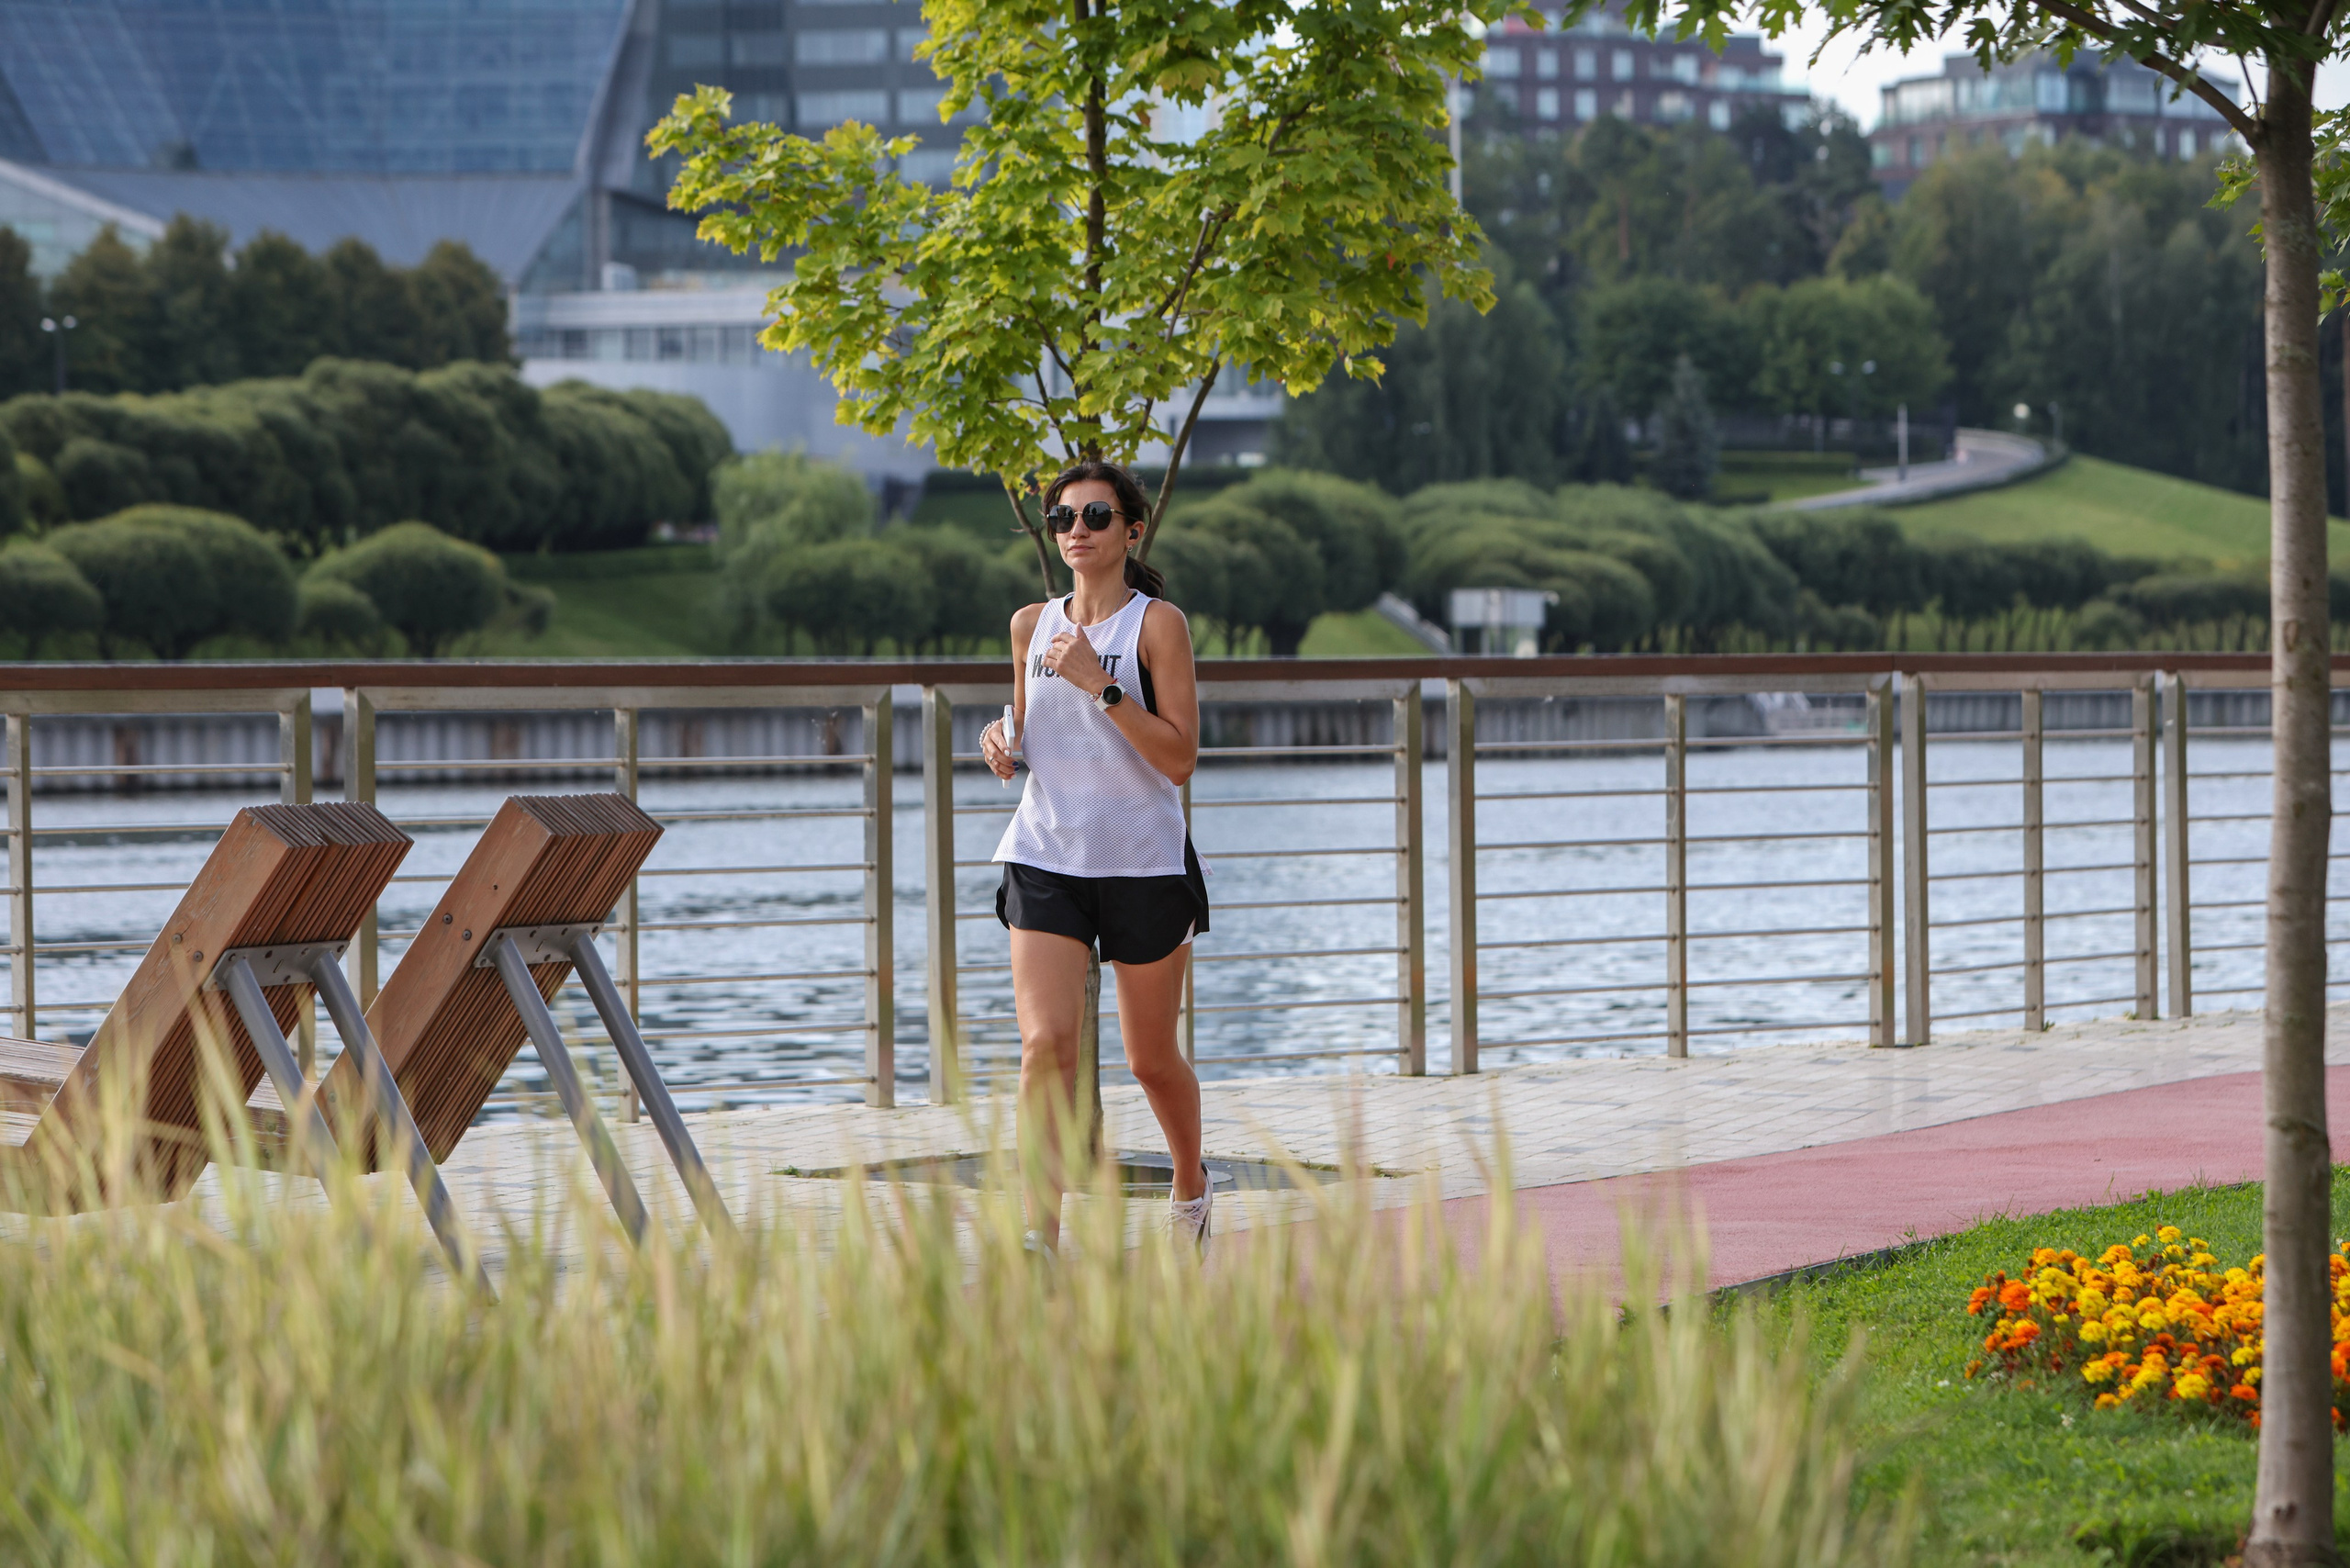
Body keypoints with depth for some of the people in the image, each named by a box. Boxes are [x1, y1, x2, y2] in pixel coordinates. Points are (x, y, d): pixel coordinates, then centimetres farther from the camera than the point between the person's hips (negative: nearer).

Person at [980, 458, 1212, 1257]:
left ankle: (1190, 1184, 39)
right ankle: (1041, 1236, -16)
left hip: (1144, 861, -3)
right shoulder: (1032, 625, 8)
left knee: (1151, 1057, 10)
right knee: (1045, 1042, -15)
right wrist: (1005, 741, -1)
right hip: (1046, 855, 3)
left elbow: (1180, 757, -13)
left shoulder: (1158, 623, -6)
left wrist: (1100, 684, -21)